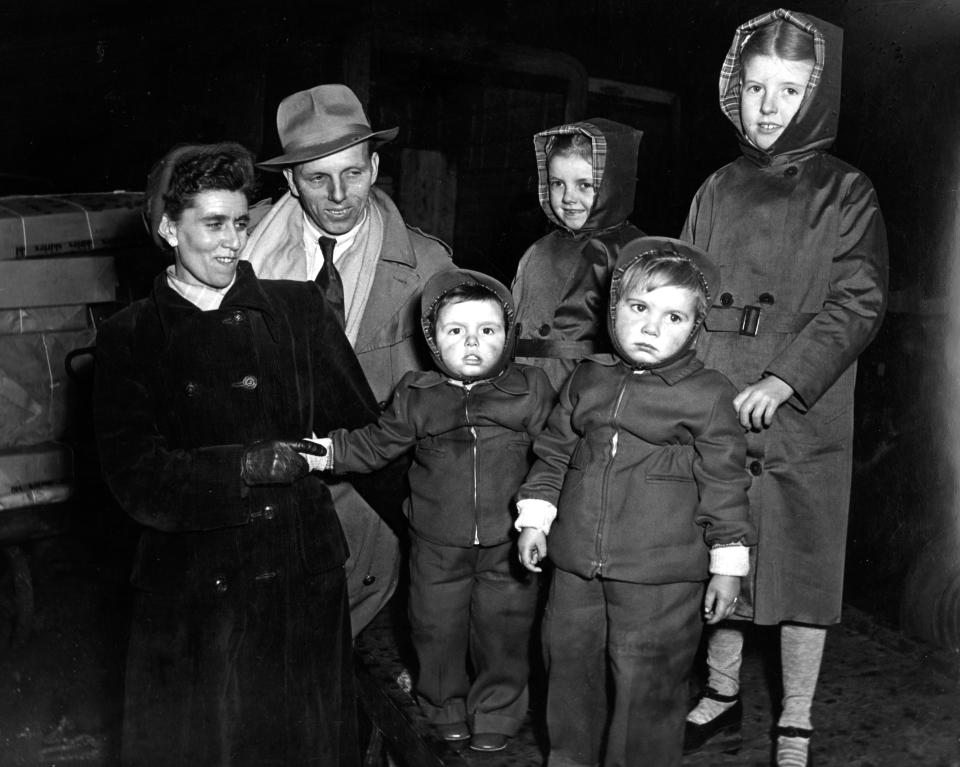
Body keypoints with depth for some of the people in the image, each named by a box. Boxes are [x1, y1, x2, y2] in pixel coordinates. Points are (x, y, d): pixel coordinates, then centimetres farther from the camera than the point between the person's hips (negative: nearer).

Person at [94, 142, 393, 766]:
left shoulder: (299, 308, 3)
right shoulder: (130, 337, 2)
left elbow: (364, 432, 6)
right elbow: (136, 478, -7)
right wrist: (246, 467, -16)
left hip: (302, 574, 1)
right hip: (188, 587, 0)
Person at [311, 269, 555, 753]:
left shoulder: (530, 389, -6)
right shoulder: (416, 396, -2)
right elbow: (376, 444, 4)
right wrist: (327, 450, -9)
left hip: (507, 544, -1)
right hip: (438, 544, 1)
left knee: (503, 631, 12)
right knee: (437, 630, 14)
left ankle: (497, 715, 35)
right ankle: (445, 709, 39)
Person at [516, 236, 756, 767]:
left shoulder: (706, 394, -7)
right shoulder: (587, 380, 5)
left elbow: (724, 483, -3)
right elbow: (554, 451, 14)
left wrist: (728, 563, -3)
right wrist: (535, 518, 8)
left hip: (659, 581, -5)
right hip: (576, 567, 5)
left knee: (645, 684, 3)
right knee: (569, 665, 17)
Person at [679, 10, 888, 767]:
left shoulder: (846, 194, -1)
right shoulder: (717, 191, 10)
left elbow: (857, 303, -9)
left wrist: (786, 379, -19)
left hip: (801, 420, -3)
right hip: (712, 416, 4)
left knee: (799, 569, 4)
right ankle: (722, 698, 31)